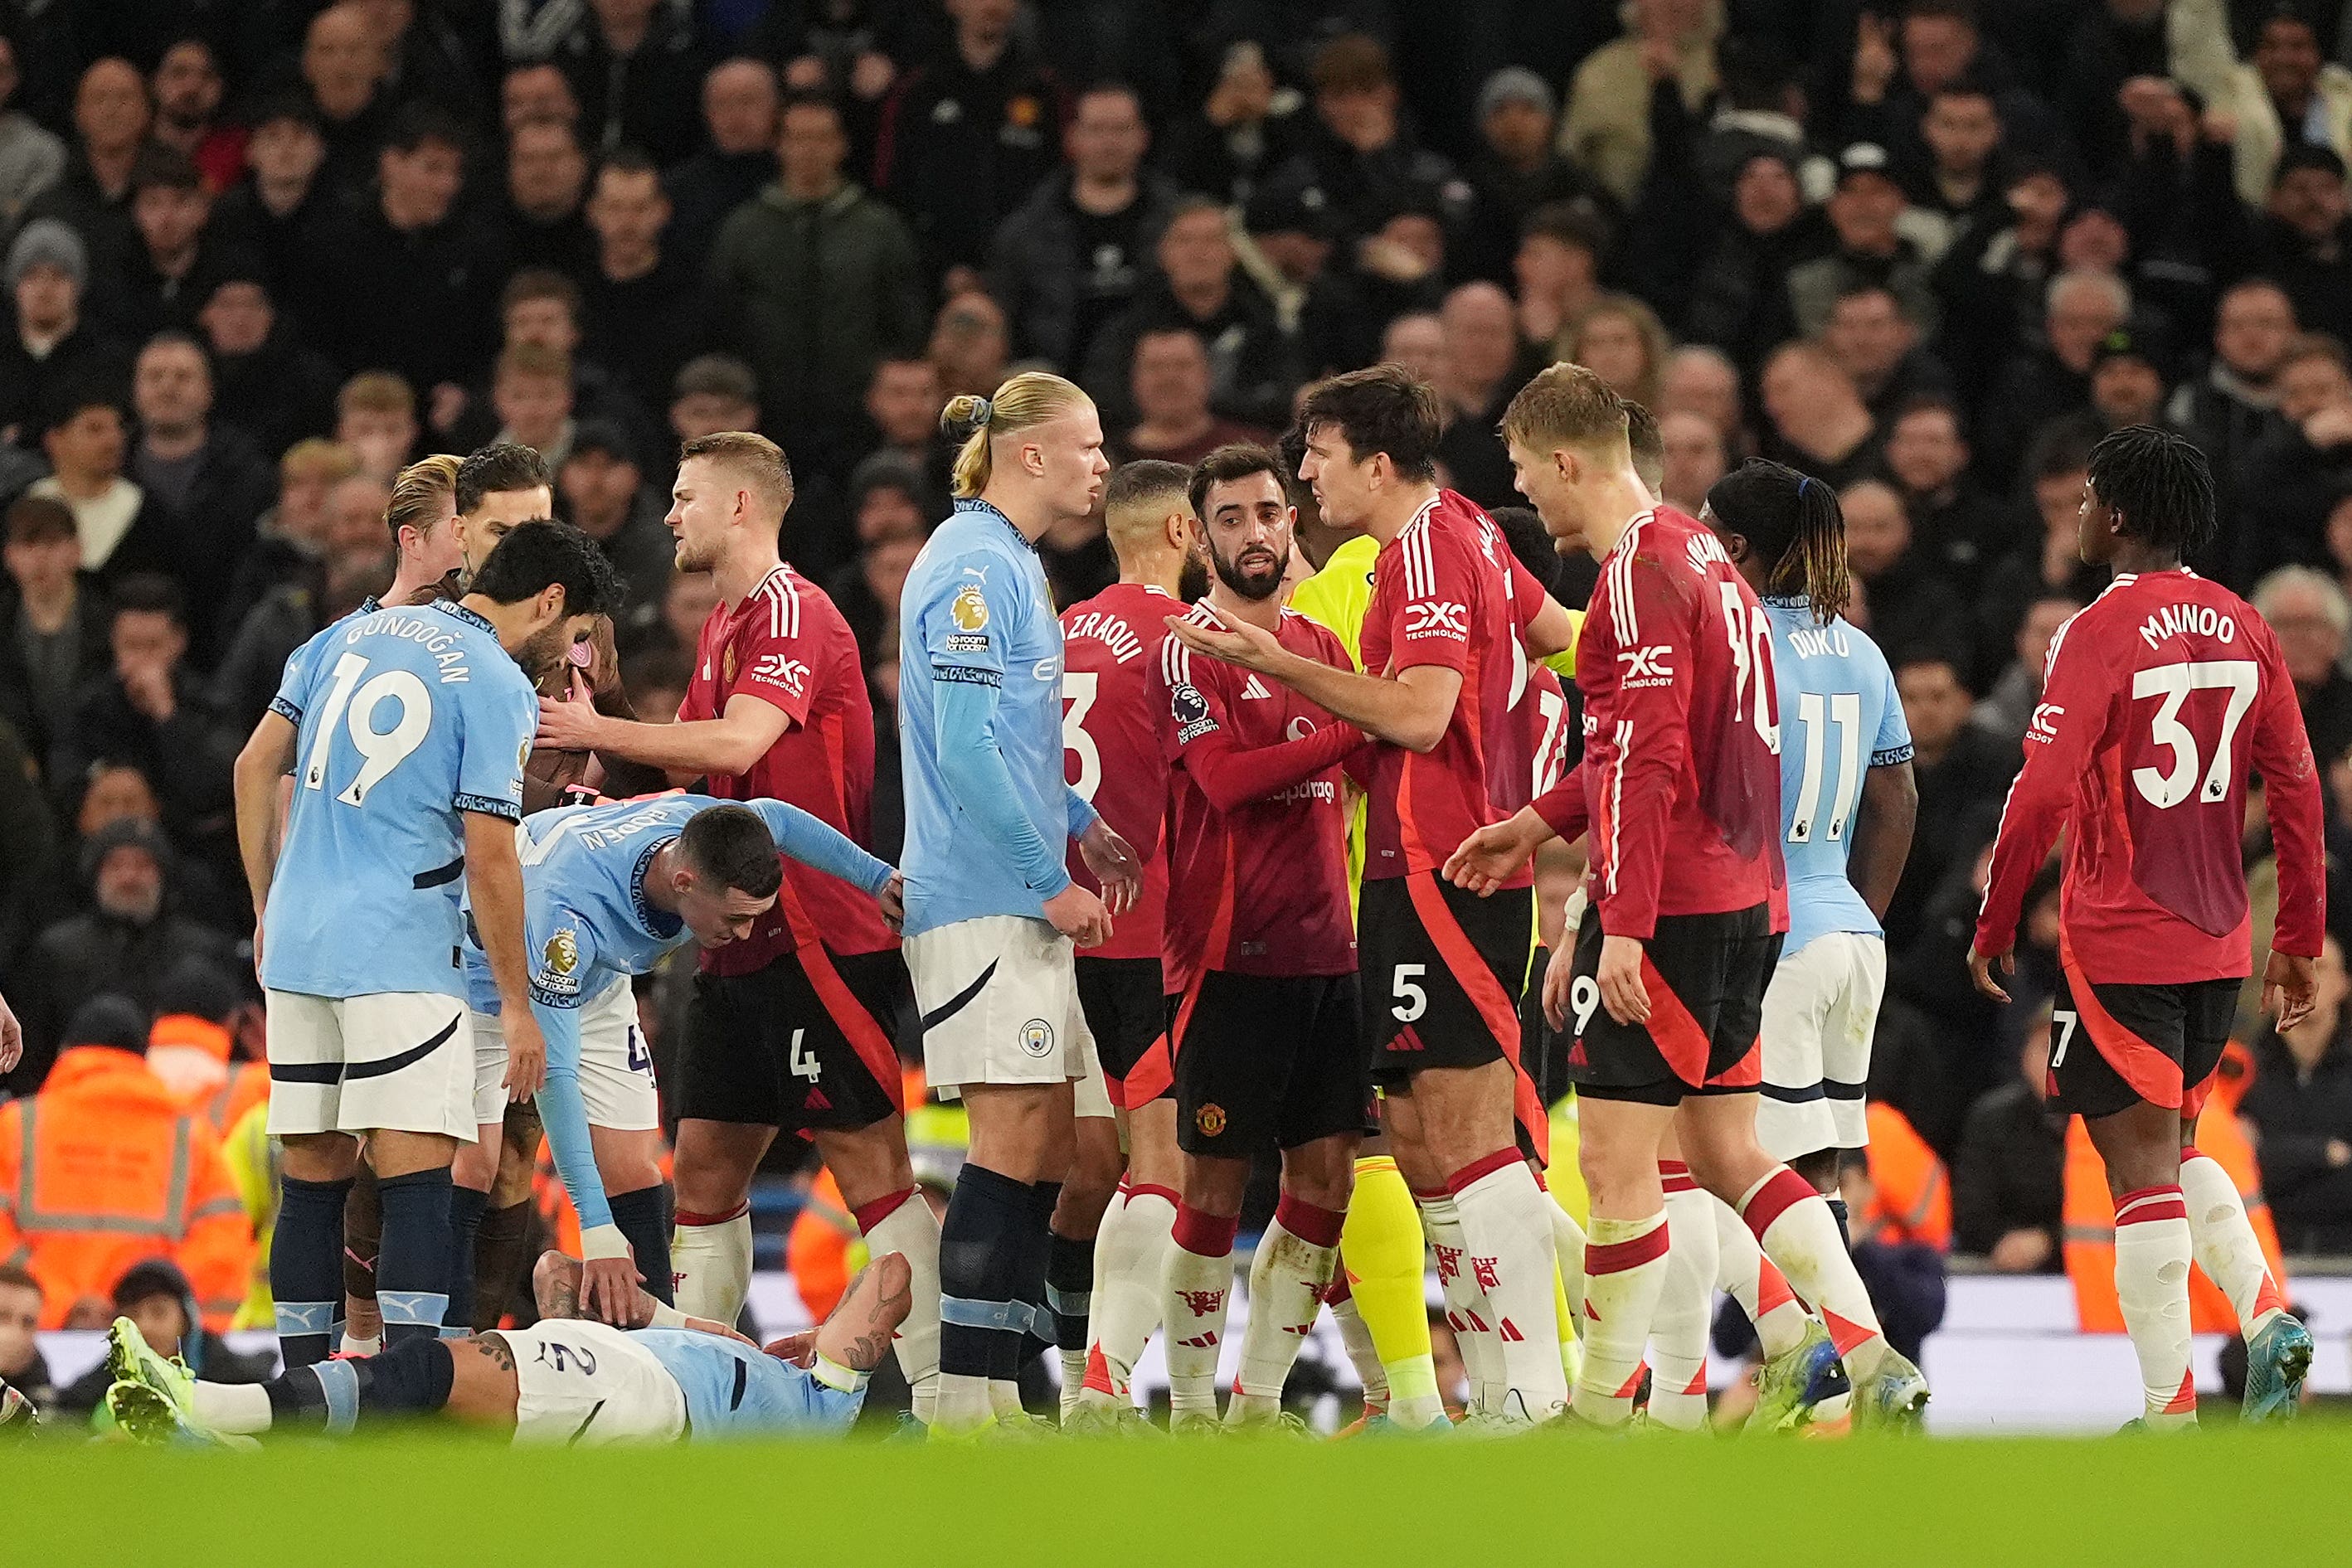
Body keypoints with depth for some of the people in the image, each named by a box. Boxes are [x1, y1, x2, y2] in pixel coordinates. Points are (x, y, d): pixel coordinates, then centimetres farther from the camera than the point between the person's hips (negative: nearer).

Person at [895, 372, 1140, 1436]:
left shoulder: (1012, 566, 19)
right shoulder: (972, 569, -13)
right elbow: (965, 751, -19)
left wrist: (1083, 828, 13)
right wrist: (1053, 880, -16)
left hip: (1020, 901, 10)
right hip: (981, 900, -10)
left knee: (1044, 1147, 9)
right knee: (1014, 1140, -12)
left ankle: (993, 1393, 12)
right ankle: (963, 1401, -11)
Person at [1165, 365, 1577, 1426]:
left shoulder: (1427, 550, -13)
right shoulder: (1463, 533, 15)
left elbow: (1420, 716, -23)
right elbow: (1555, 633, 29)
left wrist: (1279, 664, -18)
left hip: (1440, 871, -10)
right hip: (1427, 869, 10)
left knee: (1467, 1139, -12)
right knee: (1424, 1145, 9)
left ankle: (1536, 1394, -14)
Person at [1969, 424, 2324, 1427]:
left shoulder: (2101, 631, -12)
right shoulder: (2246, 631, 6)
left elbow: (2044, 792, -17)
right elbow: (2296, 789, 7)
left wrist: (1993, 926, -7)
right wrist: (2299, 940, 13)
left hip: (2118, 947, -6)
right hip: (2217, 947, 6)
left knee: (2142, 1171, -2)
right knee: (2174, 1150, 21)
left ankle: (2169, 1413, -2)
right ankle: (2266, 1314, 1)